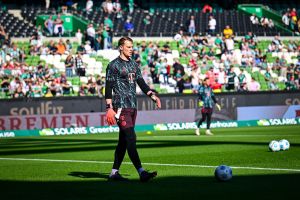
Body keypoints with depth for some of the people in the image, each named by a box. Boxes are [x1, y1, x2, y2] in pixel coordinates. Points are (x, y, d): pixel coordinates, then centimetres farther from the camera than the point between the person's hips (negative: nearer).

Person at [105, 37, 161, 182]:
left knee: (123, 140, 10)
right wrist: (109, 108, -16)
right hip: (121, 107, -8)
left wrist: (153, 96, 4)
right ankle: (141, 173, -23)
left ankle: (114, 172, 16)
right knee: (131, 138, -15)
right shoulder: (114, 65, -4)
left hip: (132, 107, 8)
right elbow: (108, 88, -8)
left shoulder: (134, 65, 18)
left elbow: (141, 83, 19)